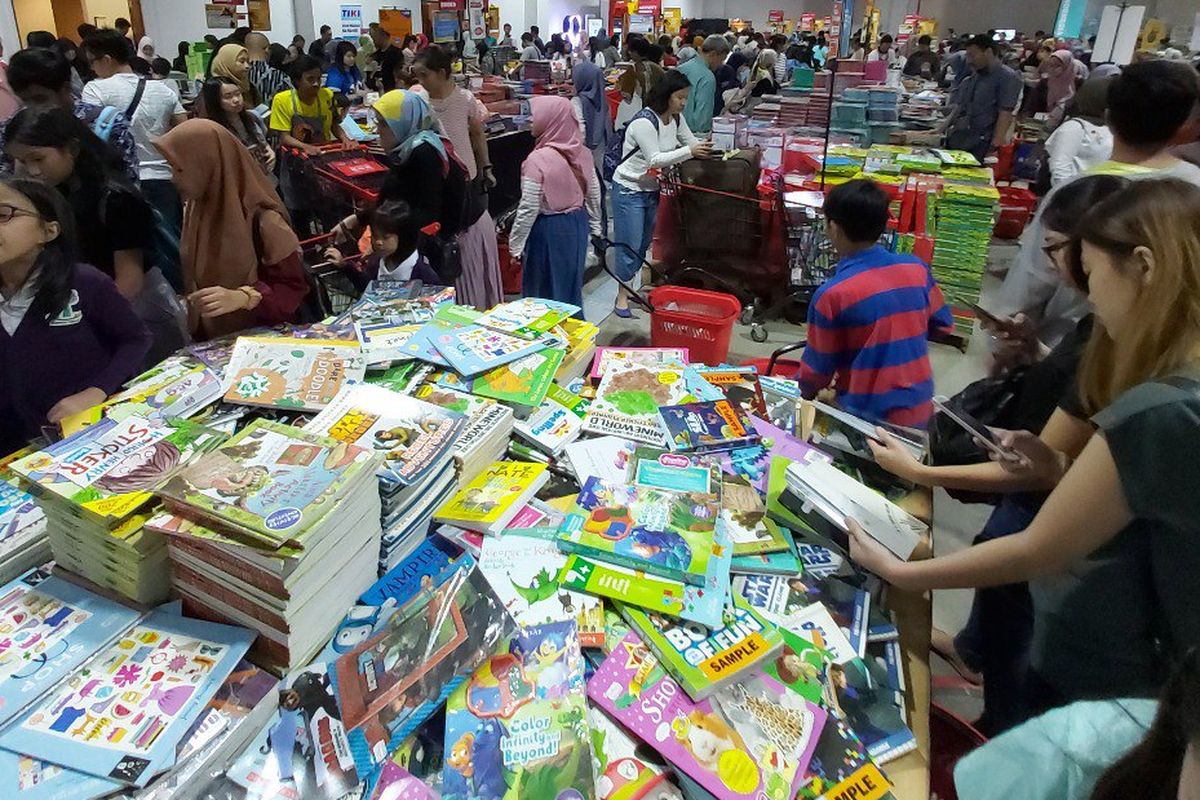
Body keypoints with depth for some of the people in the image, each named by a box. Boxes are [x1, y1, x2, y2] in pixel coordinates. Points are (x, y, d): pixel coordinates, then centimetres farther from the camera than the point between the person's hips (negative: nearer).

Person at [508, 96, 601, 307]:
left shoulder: (537, 159, -21)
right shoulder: (582, 152, -3)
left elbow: (529, 208, -19)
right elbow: (594, 193, 7)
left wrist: (515, 244, -10)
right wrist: (595, 226, 20)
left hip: (548, 229, -6)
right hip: (578, 223, 7)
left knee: (543, 291, 9)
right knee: (571, 283, 20)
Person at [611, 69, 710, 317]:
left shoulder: (676, 118, 2)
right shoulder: (643, 122, -23)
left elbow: (690, 141, 10)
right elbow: (654, 159, -27)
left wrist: (702, 147, -12)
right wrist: (689, 152, -34)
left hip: (652, 189, 8)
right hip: (629, 189, -8)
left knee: (644, 243, 13)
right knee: (629, 245, -5)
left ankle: (630, 285, 26)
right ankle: (622, 296, 5)